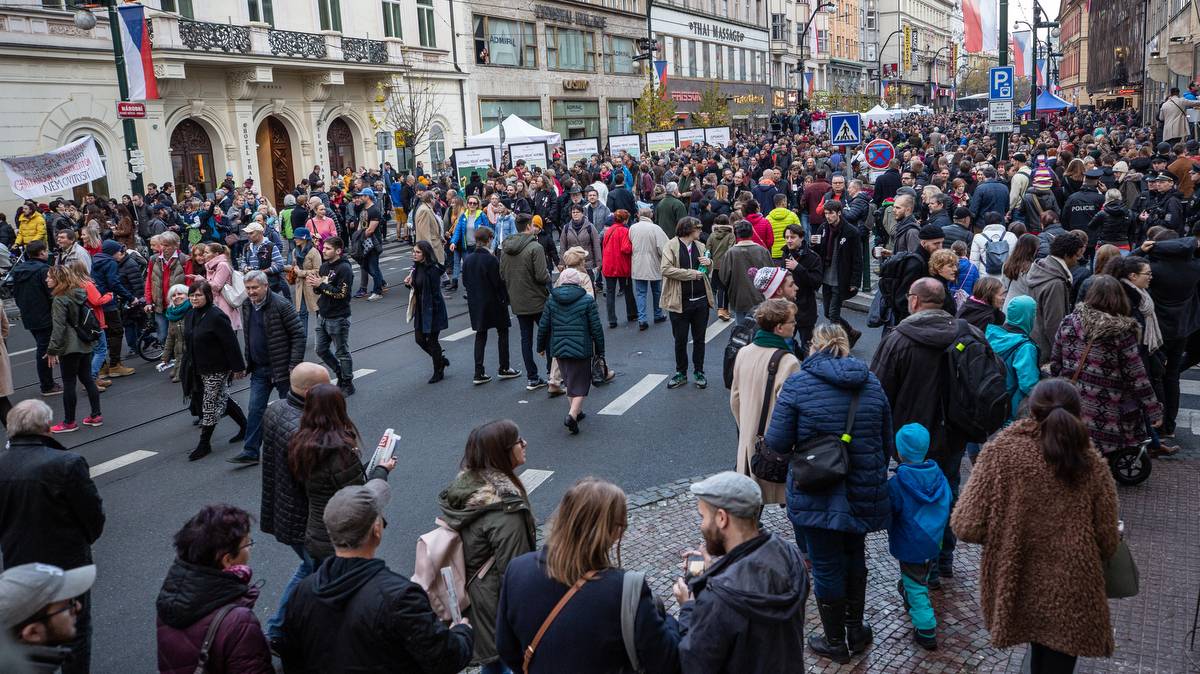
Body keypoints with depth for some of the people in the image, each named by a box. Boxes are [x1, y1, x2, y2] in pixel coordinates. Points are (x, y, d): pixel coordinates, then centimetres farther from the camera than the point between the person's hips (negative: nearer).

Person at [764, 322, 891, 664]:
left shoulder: (797, 384, -12)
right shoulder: (871, 384, 3)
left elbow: (778, 443, -14)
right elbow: (886, 443, 9)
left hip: (817, 497, -4)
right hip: (863, 494, 5)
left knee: (826, 566, 10)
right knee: (854, 556, 24)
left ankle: (835, 642, 25)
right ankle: (856, 631, 37)